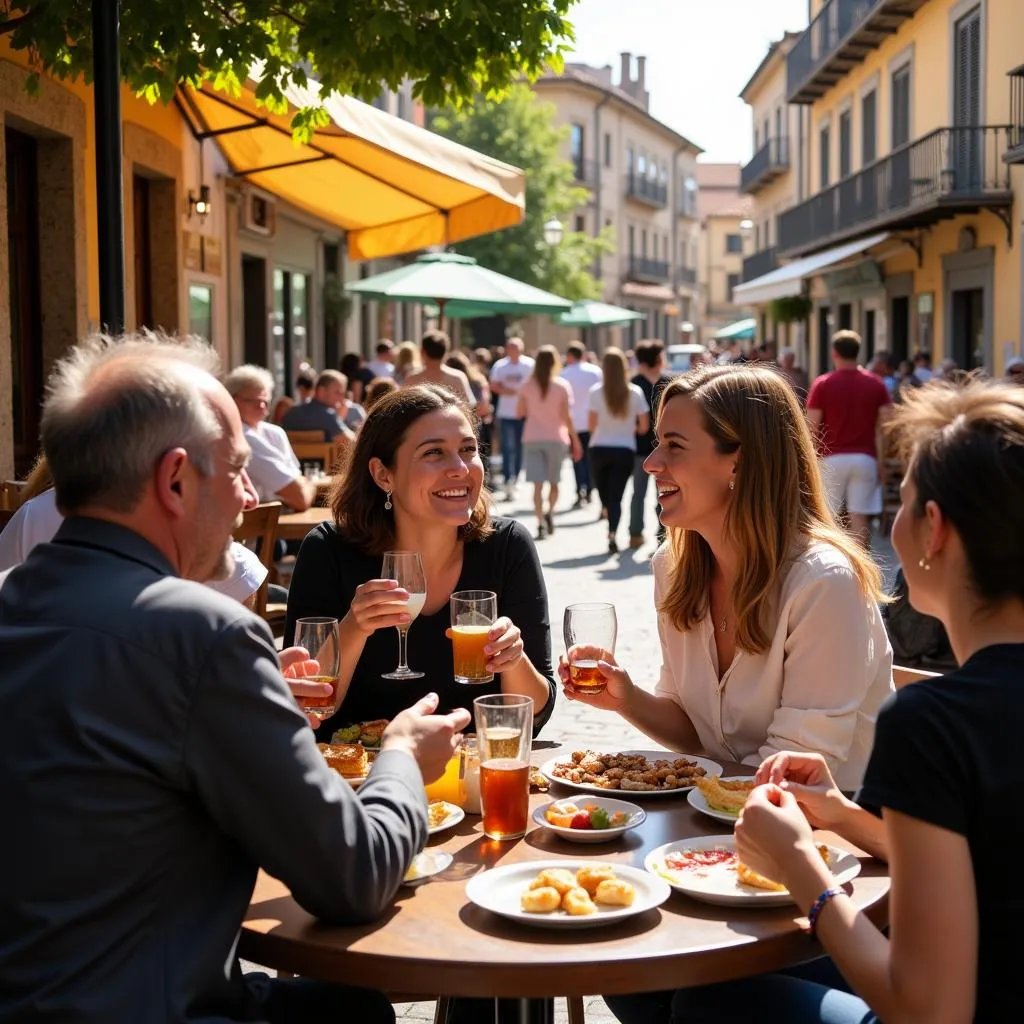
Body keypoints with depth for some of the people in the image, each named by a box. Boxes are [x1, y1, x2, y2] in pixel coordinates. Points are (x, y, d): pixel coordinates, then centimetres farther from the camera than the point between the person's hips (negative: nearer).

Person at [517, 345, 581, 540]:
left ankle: (541, 523, -12)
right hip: (556, 438, 0)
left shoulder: (527, 385, -1)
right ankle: (550, 513, -1)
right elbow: (566, 416, -6)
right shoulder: (562, 386, -5)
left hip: (532, 438, 1)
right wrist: (575, 439, 2)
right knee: (554, 482, 16)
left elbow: (519, 412, 3)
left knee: (537, 484, -2)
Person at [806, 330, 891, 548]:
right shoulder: (875, 384, 3)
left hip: (831, 459, -1)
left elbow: (812, 427, -5)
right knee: (860, 519, 1)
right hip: (865, 458, 1)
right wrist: (881, 462, 5)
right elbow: (883, 428, 0)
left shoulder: (822, 384, -3)